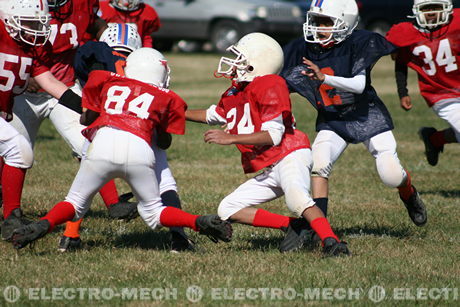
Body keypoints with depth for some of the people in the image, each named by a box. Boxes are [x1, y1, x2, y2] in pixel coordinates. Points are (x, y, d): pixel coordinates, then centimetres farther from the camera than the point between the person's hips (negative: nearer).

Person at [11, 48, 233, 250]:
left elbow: (86, 119, 31)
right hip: (140, 149, 0)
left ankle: (45, 224, -12)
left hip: (104, 143, 0)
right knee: (152, 212, 19)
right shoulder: (166, 99, 26)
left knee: (76, 203, 15)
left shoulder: (107, 82, 26)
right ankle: (198, 222, -4)